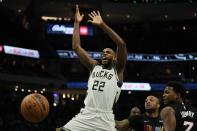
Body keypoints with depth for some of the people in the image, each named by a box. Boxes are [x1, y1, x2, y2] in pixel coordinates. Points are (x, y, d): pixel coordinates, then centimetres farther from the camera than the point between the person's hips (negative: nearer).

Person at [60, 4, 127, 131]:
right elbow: (76, 47, 16)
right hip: (85, 116, 3)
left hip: (105, 119, -3)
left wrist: (102, 24, -7)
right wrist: (77, 23, 14)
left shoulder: (117, 70, 9)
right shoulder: (94, 66, 20)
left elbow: (122, 45, -6)